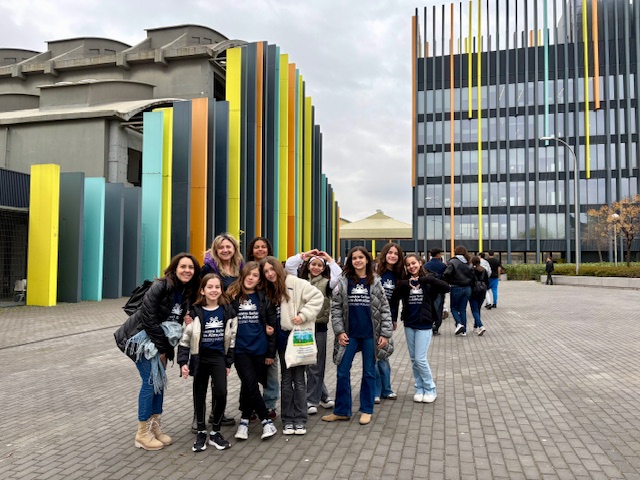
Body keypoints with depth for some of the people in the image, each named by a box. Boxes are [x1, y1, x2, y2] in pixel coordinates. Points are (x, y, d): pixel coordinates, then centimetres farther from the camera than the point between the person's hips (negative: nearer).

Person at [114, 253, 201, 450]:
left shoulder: (189, 293, -1)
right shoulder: (160, 286, -22)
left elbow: (178, 321, 6)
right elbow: (148, 318, -23)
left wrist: (166, 348, -3)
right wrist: (161, 347, -16)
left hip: (160, 340, 7)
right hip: (142, 338, -7)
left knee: (160, 381, 9)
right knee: (151, 381, -7)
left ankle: (155, 428, 22)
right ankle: (142, 433, 7)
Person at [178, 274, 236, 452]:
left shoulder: (227, 311, -1)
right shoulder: (195, 311, -7)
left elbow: (231, 337, 5)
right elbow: (185, 338, -5)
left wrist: (228, 362, 5)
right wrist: (183, 362, -12)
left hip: (218, 358, 1)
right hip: (199, 358, -1)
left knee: (221, 393, -8)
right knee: (199, 395, 9)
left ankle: (215, 432, 10)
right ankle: (201, 432, 26)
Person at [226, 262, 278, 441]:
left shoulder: (263, 298, 2)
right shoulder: (232, 296, -2)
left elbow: (271, 325, 4)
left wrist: (271, 352, 3)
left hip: (259, 348, 2)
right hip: (240, 349, -1)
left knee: (249, 385, 10)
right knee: (250, 384, -7)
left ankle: (245, 420, 27)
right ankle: (266, 421, 9)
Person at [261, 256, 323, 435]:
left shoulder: (295, 283, -10)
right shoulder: (269, 291, 11)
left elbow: (317, 297, -15)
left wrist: (303, 315, -17)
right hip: (282, 338, 5)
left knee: (299, 378, 3)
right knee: (286, 379, 11)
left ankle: (300, 420, 15)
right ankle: (287, 420, 21)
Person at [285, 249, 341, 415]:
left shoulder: (326, 282, 0)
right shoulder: (300, 279, 7)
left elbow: (339, 275, -17)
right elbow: (289, 265, -1)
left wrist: (329, 259, -6)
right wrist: (305, 255, 0)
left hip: (319, 326, -2)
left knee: (315, 365, 5)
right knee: (304, 363, 11)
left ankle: (312, 400, 18)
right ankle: (323, 395, 28)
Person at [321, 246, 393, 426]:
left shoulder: (375, 283, 1)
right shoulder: (343, 281, 0)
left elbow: (385, 309, 1)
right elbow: (335, 307, 0)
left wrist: (385, 334, -5)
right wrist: (339, 331, -7)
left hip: (370, 335, 0)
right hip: (350, 334, 0)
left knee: (369, 372, 9)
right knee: (343, 372, 4)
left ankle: (366, 410, 23)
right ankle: (342, 411, 18)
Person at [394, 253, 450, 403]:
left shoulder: (427, 280, -4)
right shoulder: (404, 281, 4)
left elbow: (446, 287, -17)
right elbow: (396, 294, -12)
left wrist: (428, 279, -26)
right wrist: (406, 284, -27)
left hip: (424, 325, -4)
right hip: (409, 324, 4)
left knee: (420, 359, -6)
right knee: (414, 359, 10)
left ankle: (430, 389, 12)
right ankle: (419, 389, 24)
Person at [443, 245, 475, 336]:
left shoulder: (453, 262, -9)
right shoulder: (467, 264, 7)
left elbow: (447, 273, -20)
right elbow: (473, 276, 7)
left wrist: (448, 282, -3)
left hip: (456, 288, -5)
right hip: (467, 288, 5)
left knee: (454, 308, 12)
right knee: (463, 309, 11)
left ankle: (459, 324, -10)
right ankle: (464, 330, 10)